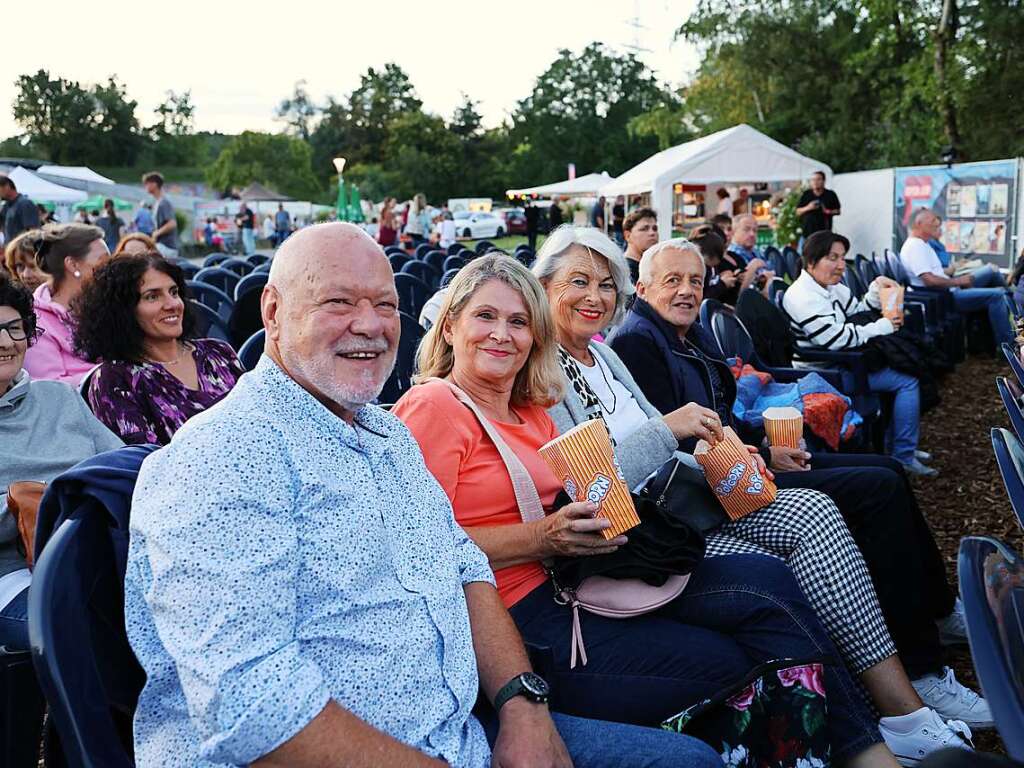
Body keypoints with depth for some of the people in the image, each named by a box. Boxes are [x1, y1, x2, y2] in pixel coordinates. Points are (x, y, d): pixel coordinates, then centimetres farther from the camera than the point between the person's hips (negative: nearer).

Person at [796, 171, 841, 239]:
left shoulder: (830, 195, 4)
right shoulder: (806, 195, 7)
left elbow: (837, 211, 9)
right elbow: (798, 212, 8)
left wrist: (829, 212, -13)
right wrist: (807, 208, -11)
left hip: (824, 231, -1)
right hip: (808, 230, 1)